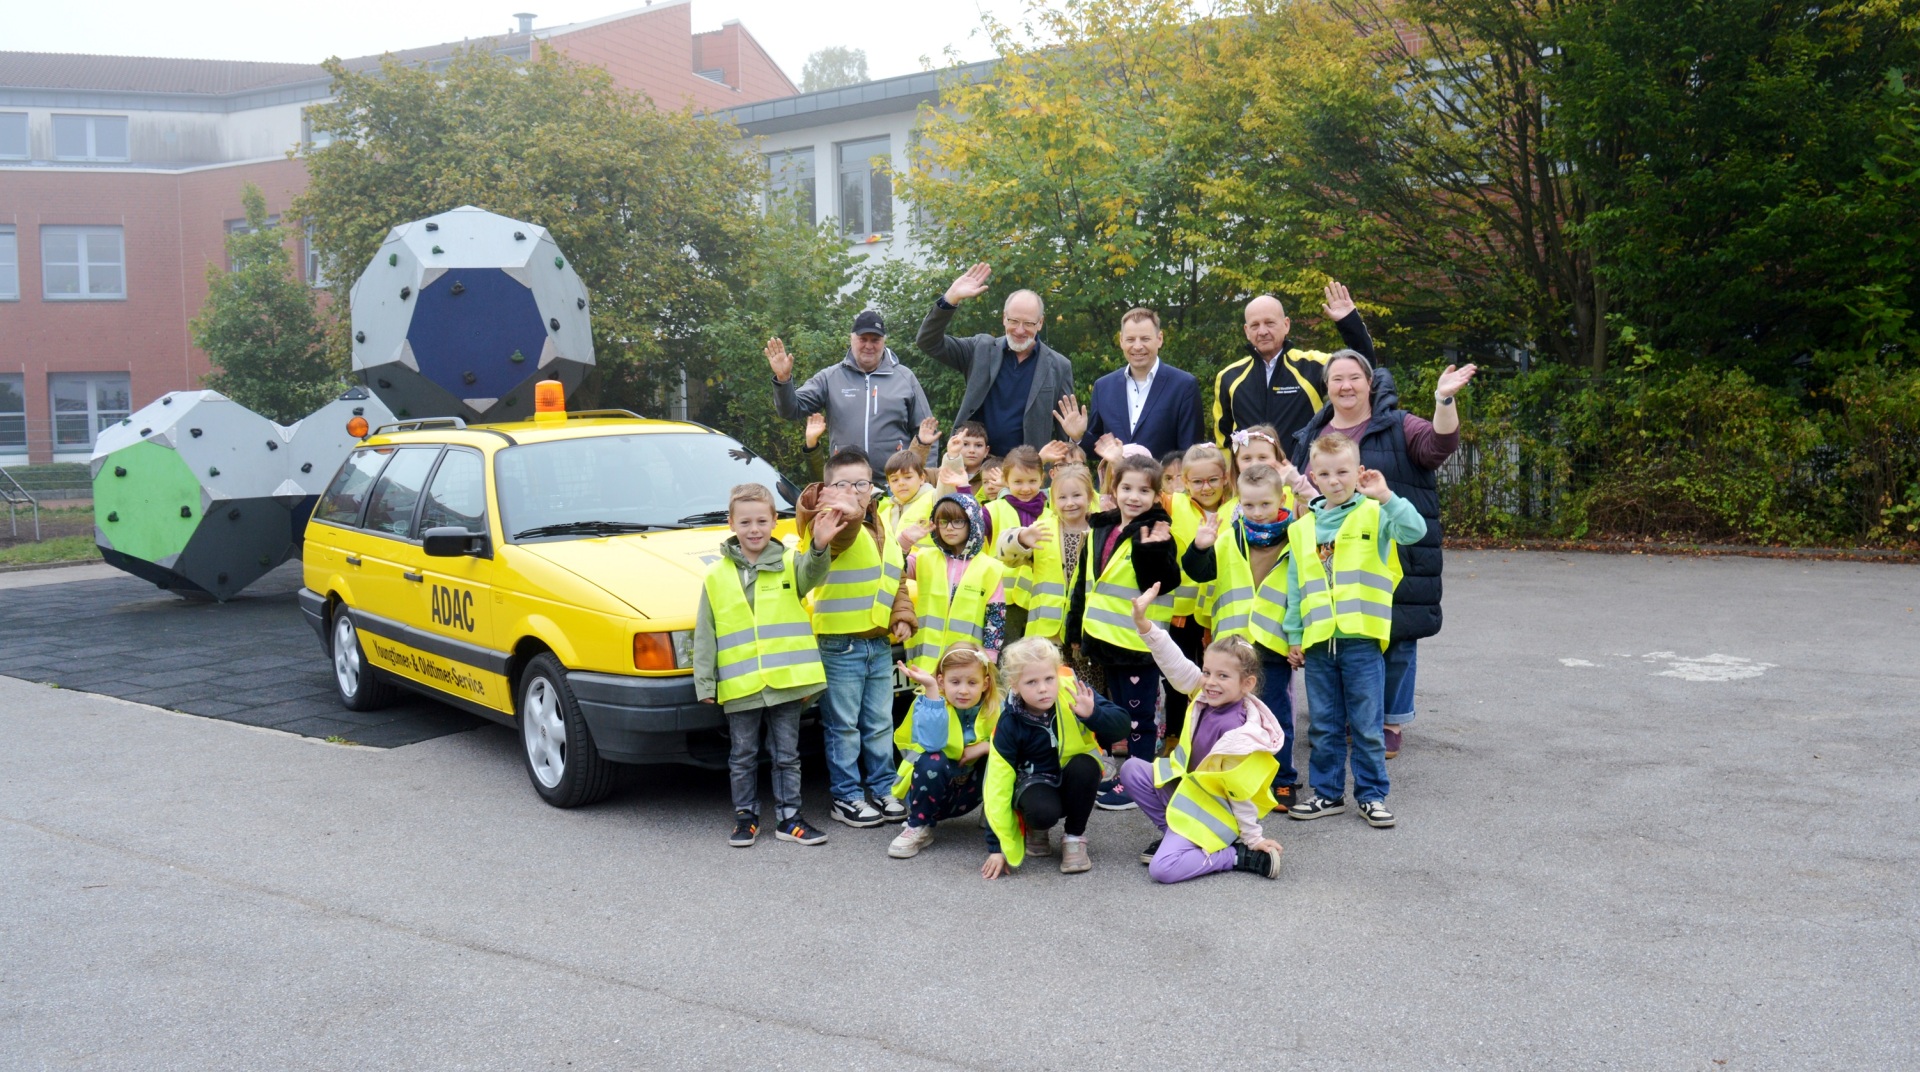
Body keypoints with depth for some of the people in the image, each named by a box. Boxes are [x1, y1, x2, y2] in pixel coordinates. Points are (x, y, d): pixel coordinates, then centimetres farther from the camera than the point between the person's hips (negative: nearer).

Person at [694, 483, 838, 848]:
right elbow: (705, 635, 5)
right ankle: (746, 817, 25)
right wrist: (704, 682, 0)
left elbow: (812, 574, -22)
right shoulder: (716, 577, 4)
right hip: (739, 686, 1)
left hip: (785, 680, 0)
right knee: (743, 757, 12)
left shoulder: (789, 565, 3)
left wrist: (819, 547, -42)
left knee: (787, 755, 9)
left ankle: (788, 818, 19)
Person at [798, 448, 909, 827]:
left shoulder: (881, 529, 13)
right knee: (844, 726, 3)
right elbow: (838, 537, -37)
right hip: (840, 643, -6)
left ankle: (882, 789, 25)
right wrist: (847, 514, -60)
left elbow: (896, 579, 22)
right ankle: (845, 797, 13)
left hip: (880, 643, 6)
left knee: (880, 724, 14)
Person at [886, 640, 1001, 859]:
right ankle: (919, 828, -13)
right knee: (932, 761, -34)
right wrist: (930, 689, -44)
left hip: (967, 793, 2)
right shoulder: (928, 702, -19)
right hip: (931, 789, -2)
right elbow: (931, 744, -39)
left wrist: (986, 746, -29)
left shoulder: (996, 708, -10)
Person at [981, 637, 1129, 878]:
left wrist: (1093, 714, -45)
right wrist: (997, 847, -17)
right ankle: (1036, 829, 5)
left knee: (1085, 766, -32)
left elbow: (1121, 726, -24)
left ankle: (1075, 838, -8)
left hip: (1076, 778, 2)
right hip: (1036, 780, -2)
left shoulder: (1073, 691, -21)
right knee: (1043, 811, -34)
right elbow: (998, 784, -17)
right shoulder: (1010, 725, -21)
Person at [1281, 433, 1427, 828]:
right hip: (1317, 640, 4)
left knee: (1366, 725, 4)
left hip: (1362, 637, -4)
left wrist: (1386, 497, -26)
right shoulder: (1303, 527, 10)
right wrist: (1294, 635, 8)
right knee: (1323, 725, 12)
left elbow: (1414, 531, -18)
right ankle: (1327, 793, 23)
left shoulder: (1374, 515, 0)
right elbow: (1295, 585, 11)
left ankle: (1371, 795, 16)